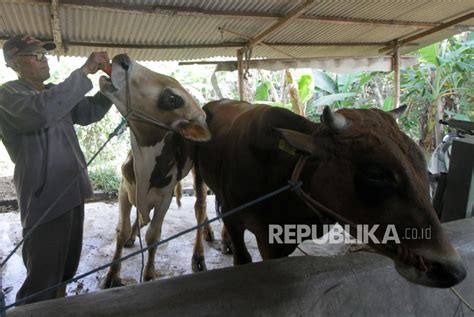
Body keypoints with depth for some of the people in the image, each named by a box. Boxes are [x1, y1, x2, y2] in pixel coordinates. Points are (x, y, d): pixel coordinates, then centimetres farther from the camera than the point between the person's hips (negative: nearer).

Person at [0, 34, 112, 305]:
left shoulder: (55, 92, 13)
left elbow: (90, 111, 15)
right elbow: (42, 111, -32)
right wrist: (84, 72, -28)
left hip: (73, 193, 8)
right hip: (45, 199, -8)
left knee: (67, 263, 23)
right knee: (43, 277, 3)